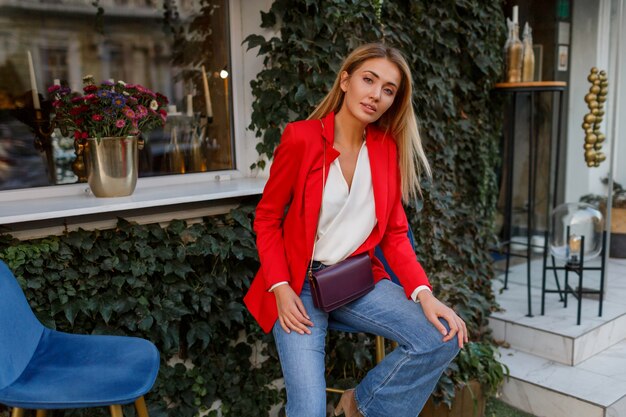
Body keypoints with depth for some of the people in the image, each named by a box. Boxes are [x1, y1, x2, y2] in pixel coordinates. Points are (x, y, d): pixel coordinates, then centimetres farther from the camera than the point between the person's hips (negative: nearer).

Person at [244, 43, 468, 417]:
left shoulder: (387, 148, 1)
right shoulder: (301, 137, -12)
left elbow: (394, 233, 4)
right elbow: (267, 219, -4)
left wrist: (423, 293, -11)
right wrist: (280, 288, -15)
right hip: (300, 284, -4)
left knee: (444, 339, -16)